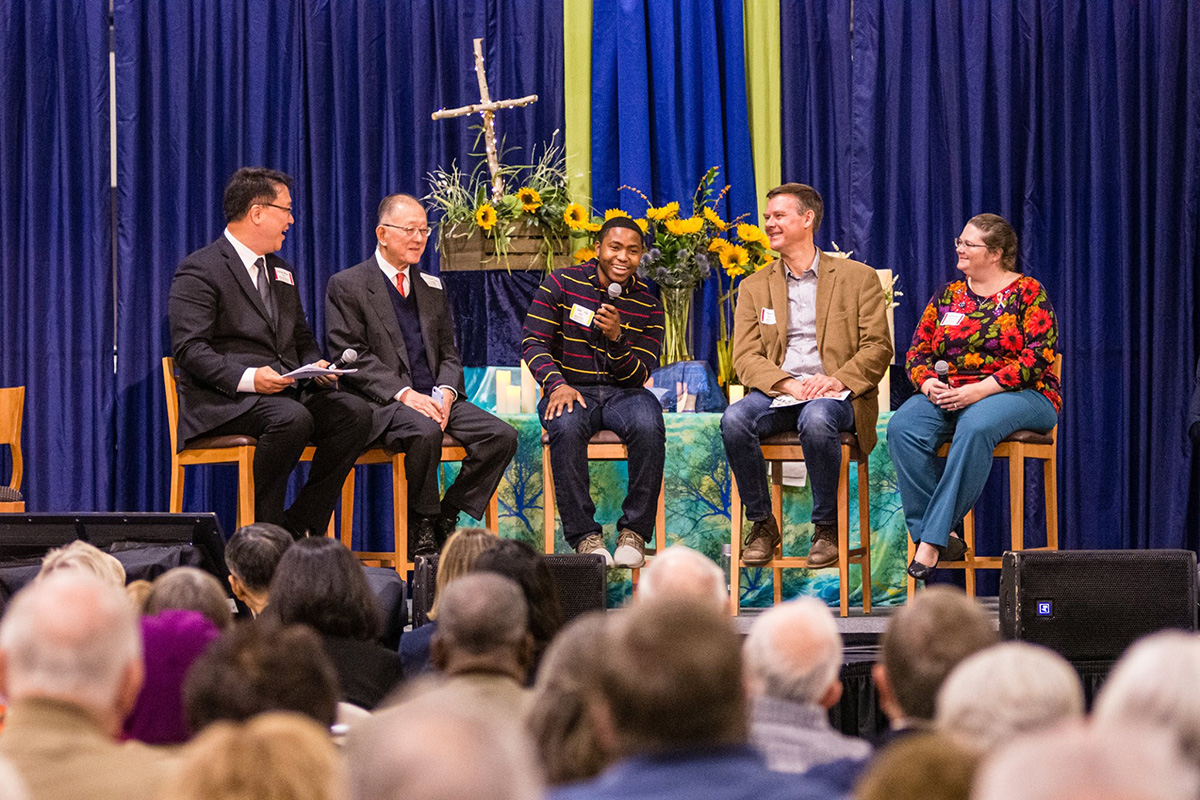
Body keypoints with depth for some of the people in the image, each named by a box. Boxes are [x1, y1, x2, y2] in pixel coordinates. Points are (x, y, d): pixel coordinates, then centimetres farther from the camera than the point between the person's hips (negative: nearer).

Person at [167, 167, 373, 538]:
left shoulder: (282, 272, 24)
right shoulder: (199, 270, -4)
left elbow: (302, 339, 27)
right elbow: (189, 349, -13)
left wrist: (316, 367, 3)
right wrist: (246, 378, -27)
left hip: (286, 392, 8)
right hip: (222, 403, -8)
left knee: (355, 411, -18)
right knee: (292, 418, -36)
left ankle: (300, 527, -15)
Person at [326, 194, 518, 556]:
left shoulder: (432, 288, 21)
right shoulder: (346, 285, 2)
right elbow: (352, 357, -8)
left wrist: (445, 391, -5)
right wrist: (403, 393, -20)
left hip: (434, 399, 6)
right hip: (381, 403, -6)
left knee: (502, 435, -17)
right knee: (425, 431, -37)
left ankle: (447, 516, -6)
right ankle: (422, 530, -20)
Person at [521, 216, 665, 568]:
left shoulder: (648, 306, 5)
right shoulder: (561, 284, 2)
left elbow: (638, 376, -1)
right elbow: (533, 343, -3)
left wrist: (616, 338, -20)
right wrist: (556, 384, -21)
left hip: (622, 392, 1)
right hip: (571, 389, -1)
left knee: (648, 427, -33)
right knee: (566, 426, -37)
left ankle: (634, 531, -21)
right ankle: (584, 535, -28)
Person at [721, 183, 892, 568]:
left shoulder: (858, 277, 9)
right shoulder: (754, 287, 16)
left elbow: (878, 348, 2)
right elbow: (745, 356, 5)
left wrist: (838, 380, -17)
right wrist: (789, 385, -14)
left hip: (834, 394, -3)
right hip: (777, 393, 3)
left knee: (816, 420, -38)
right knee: (734, 420, -30)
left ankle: (827, 527, -19)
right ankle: (762, 524, -13)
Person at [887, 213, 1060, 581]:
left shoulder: (1028, 292, 1)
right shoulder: (948, 295, 17)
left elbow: (1038, 357, -10)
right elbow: (917, 352, 14)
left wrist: (980, 390, -20)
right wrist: (929, 383, -10)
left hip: (1017, 395, -5)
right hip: (946, 394, 5)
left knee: (975, 426, -40)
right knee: (902, 428, -28)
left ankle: (933, 538, -37)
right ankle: (939, 537, -30)